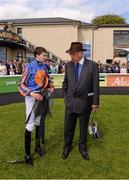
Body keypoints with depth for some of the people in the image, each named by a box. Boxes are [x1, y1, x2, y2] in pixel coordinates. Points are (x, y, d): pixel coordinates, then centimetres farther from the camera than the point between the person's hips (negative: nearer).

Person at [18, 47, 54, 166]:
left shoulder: (44, 66, 4)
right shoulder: (29, 67, -14)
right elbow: (21, 84, -13)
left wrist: (51, 87, 0)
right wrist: (32, 94, -24)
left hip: (42, 96, 6)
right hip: (32, 97, -6)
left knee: (39, 122, 17)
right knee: (30, 125, -4)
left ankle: (38, 146, 35)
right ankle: (27, 154, 8)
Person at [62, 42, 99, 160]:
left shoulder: (92, 65, -10)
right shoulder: (68, 65, -1)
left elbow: (95, 85, -7)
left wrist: (95, 103, -6)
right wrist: (66, 96, 10)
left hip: (85, 103, -2)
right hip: (70, 102, 2)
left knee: (84, 127, 15)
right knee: (68, 127, 12)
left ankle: (82, 147, 36)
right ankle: (67, 147, 35)